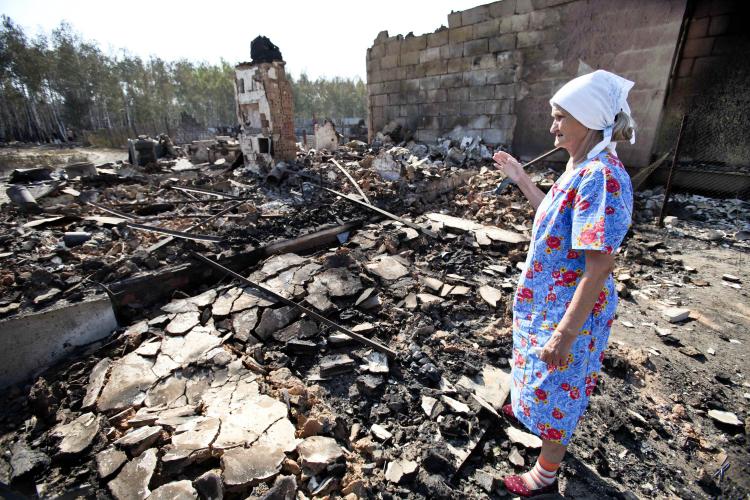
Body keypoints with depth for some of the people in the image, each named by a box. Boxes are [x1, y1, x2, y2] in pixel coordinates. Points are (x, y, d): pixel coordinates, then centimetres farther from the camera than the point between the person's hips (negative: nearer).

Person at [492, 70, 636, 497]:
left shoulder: (601, 176, -28)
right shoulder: (582, 168, 3)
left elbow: (599, 268, -30)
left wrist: (566, 333, -28)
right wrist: (520, 177, 17)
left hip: (571, 311, -9)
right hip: (550, 299, 9)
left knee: (558, 388, 11)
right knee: (548, 380, 31)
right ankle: (529, 410, 59)